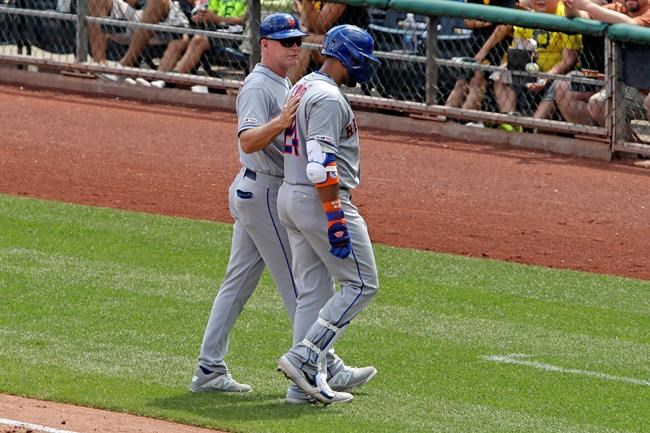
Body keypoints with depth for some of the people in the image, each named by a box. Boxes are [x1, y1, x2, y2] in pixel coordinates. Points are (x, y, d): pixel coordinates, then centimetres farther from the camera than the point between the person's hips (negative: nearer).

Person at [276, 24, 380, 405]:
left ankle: (312, 377, 7)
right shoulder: (329, 98, -17)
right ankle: (303, 357, -10)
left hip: (291, 198, 10)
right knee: (362, 284, -3)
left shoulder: (302, 88, 15)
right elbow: (321, 163, -25)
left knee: (313, 291, 9)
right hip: (323, 201, -10)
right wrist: (336, 219, -26)